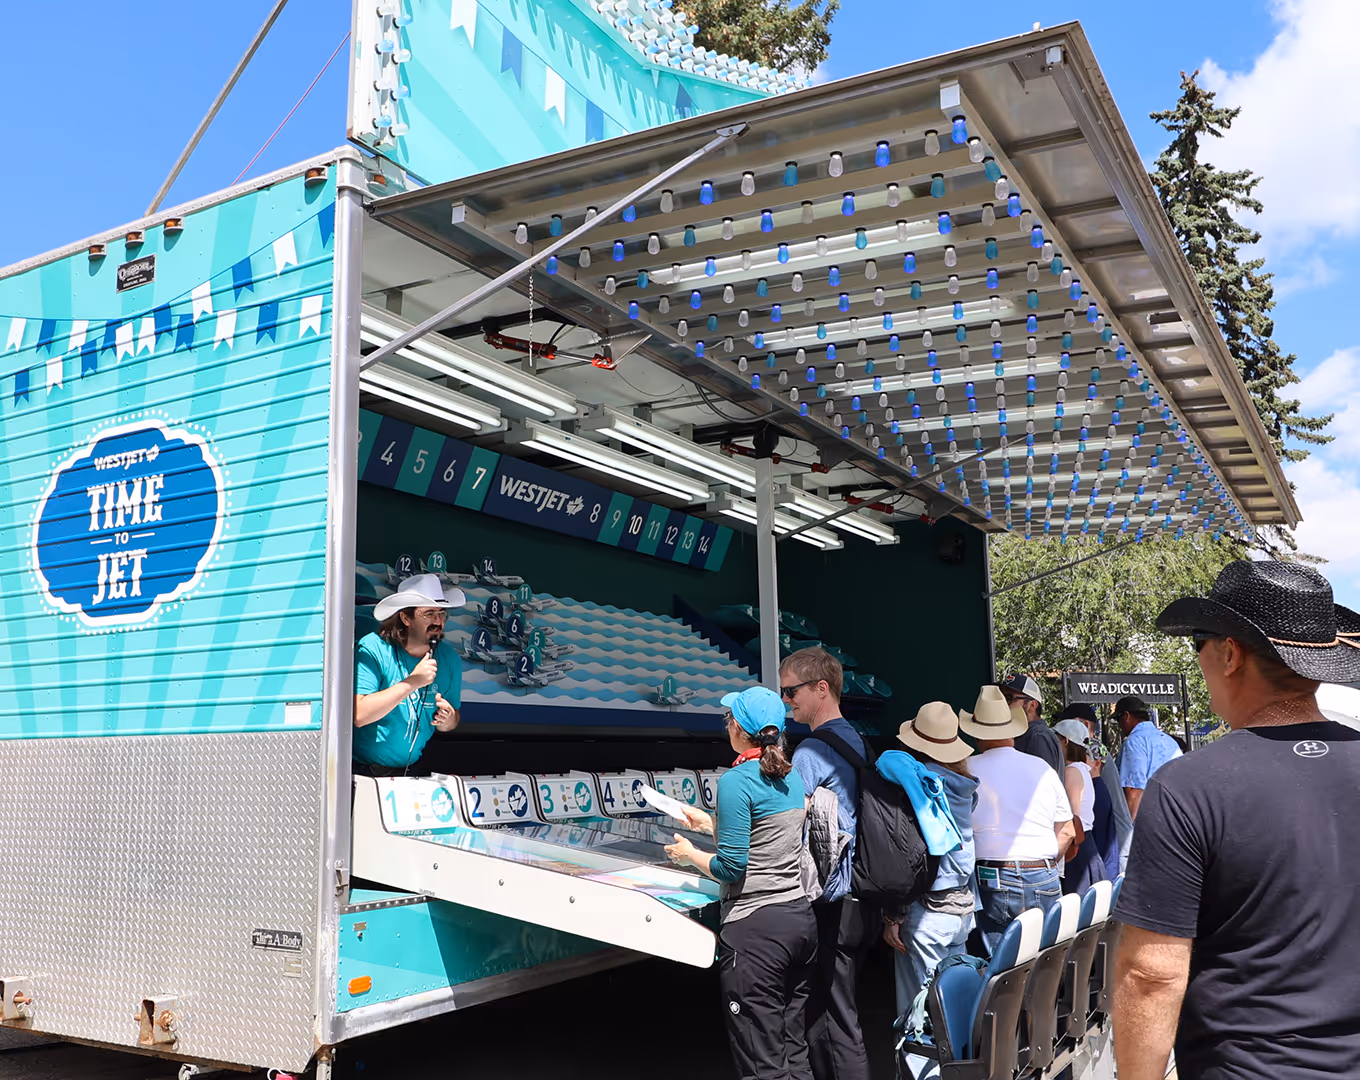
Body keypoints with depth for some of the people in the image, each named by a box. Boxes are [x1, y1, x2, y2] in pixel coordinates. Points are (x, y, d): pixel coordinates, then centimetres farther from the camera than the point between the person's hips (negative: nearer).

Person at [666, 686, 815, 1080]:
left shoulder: (737, 780, -14)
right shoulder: (791, 776, 10)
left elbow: (732, 867, -16)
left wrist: (691, 855, 2)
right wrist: (710, 823, 27)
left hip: (755, 929, -8)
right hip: (800, 918, 8)